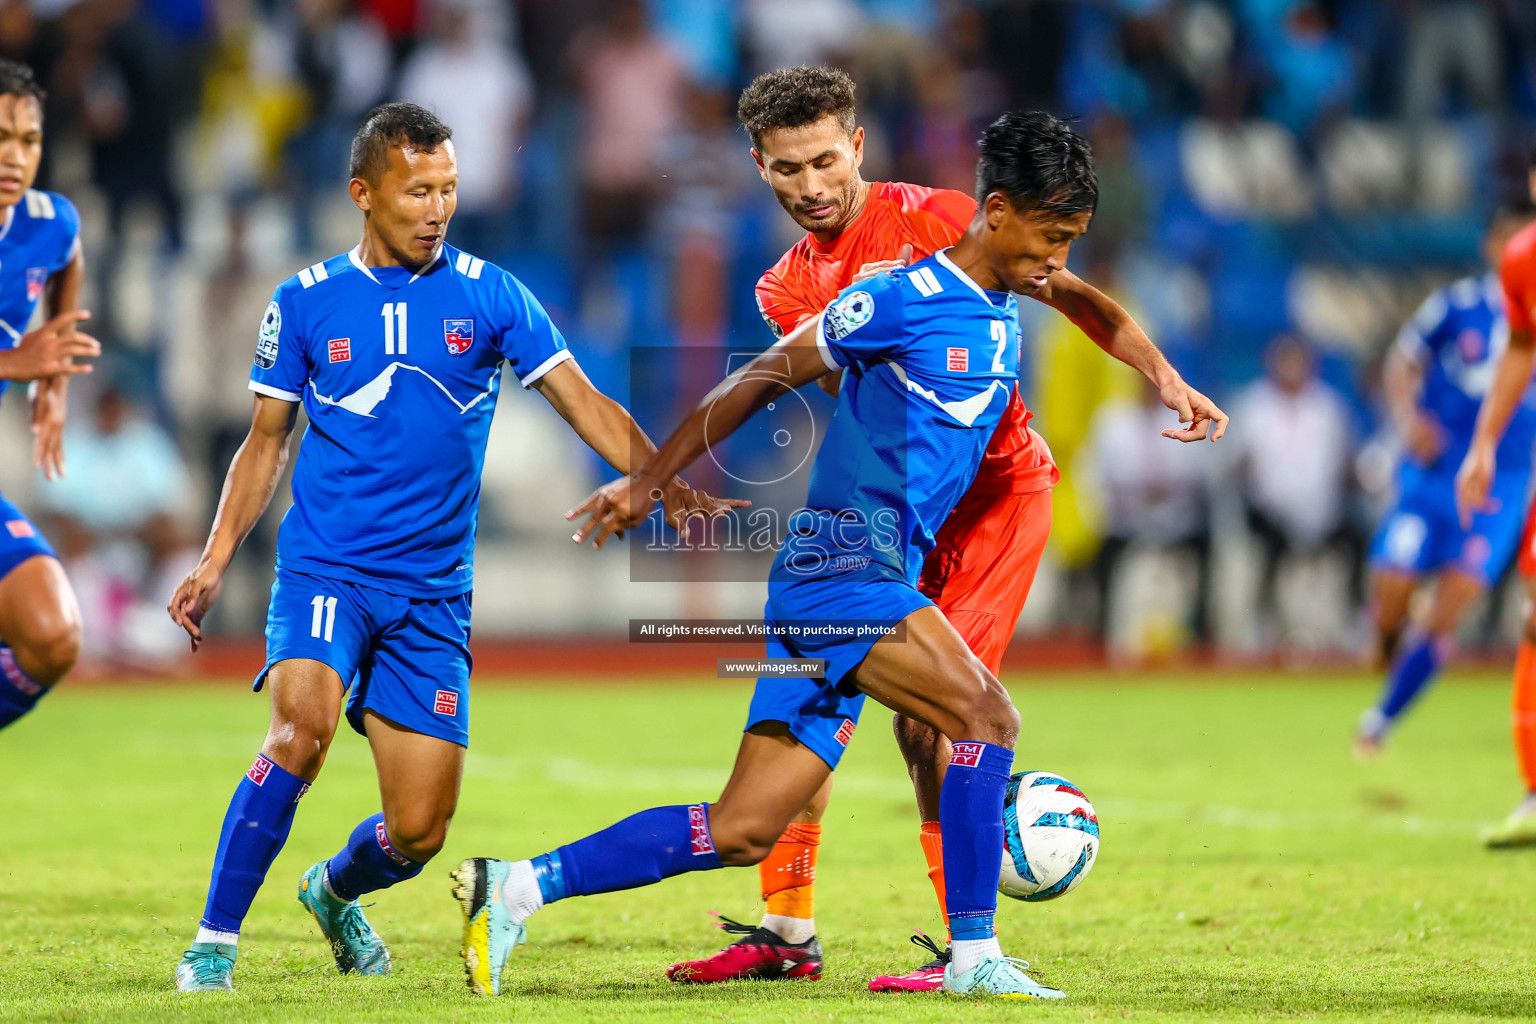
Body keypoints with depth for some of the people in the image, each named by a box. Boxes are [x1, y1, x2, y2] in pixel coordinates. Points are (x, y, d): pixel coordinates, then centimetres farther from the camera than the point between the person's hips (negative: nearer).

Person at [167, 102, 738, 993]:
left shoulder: (488, 295, 2)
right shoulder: (306, 303, 3)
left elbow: (584, 404, -1)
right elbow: (266, 443, 12)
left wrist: (664, 483, -16)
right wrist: (216, 564, 4)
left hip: (434, 594, 2)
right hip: (325, 571, -2)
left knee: (420, 832, 0)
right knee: (304, 726, -30)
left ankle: (334, 891, 36)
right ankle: (214, 942, -19)